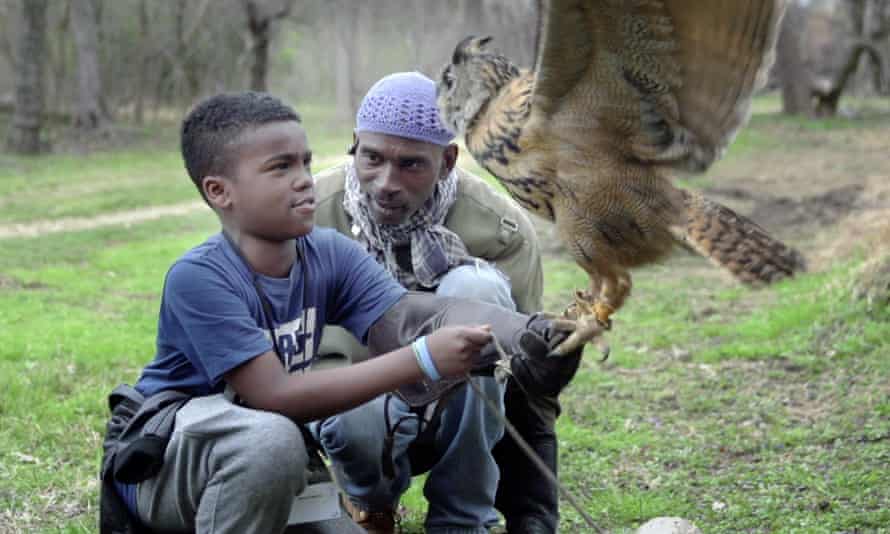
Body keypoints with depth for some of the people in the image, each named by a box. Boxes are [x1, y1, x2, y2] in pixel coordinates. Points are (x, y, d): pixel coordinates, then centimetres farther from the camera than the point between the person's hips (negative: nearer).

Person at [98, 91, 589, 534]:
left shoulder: (330, 255, -8)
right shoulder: (199, 277, -26)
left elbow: (414, 315, -23)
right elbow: (275, 396, -31)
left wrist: (523, 332, -43)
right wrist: (421, 361, -37)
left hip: (258, 465, 7)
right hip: (161, 460, -6)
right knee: (273, 438, -36)